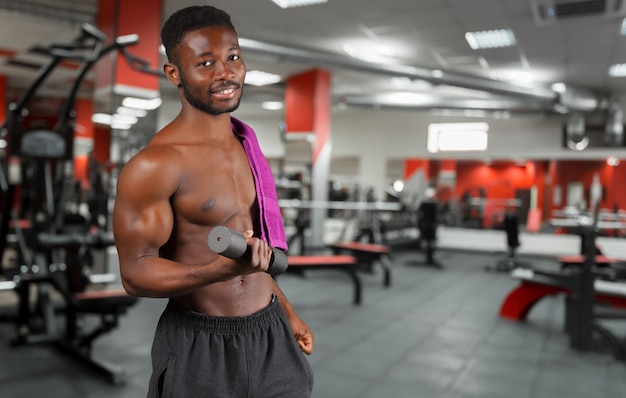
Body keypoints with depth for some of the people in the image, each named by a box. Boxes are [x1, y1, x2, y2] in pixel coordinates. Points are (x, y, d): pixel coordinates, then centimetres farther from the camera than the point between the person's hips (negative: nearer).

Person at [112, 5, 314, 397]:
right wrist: (223, 269, -32)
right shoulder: (153, 164, -19)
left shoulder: (245, 143, 4)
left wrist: (287, 312, 16)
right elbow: (136, 272, -17)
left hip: (270, 333, 6)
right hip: (200, 347, -6)